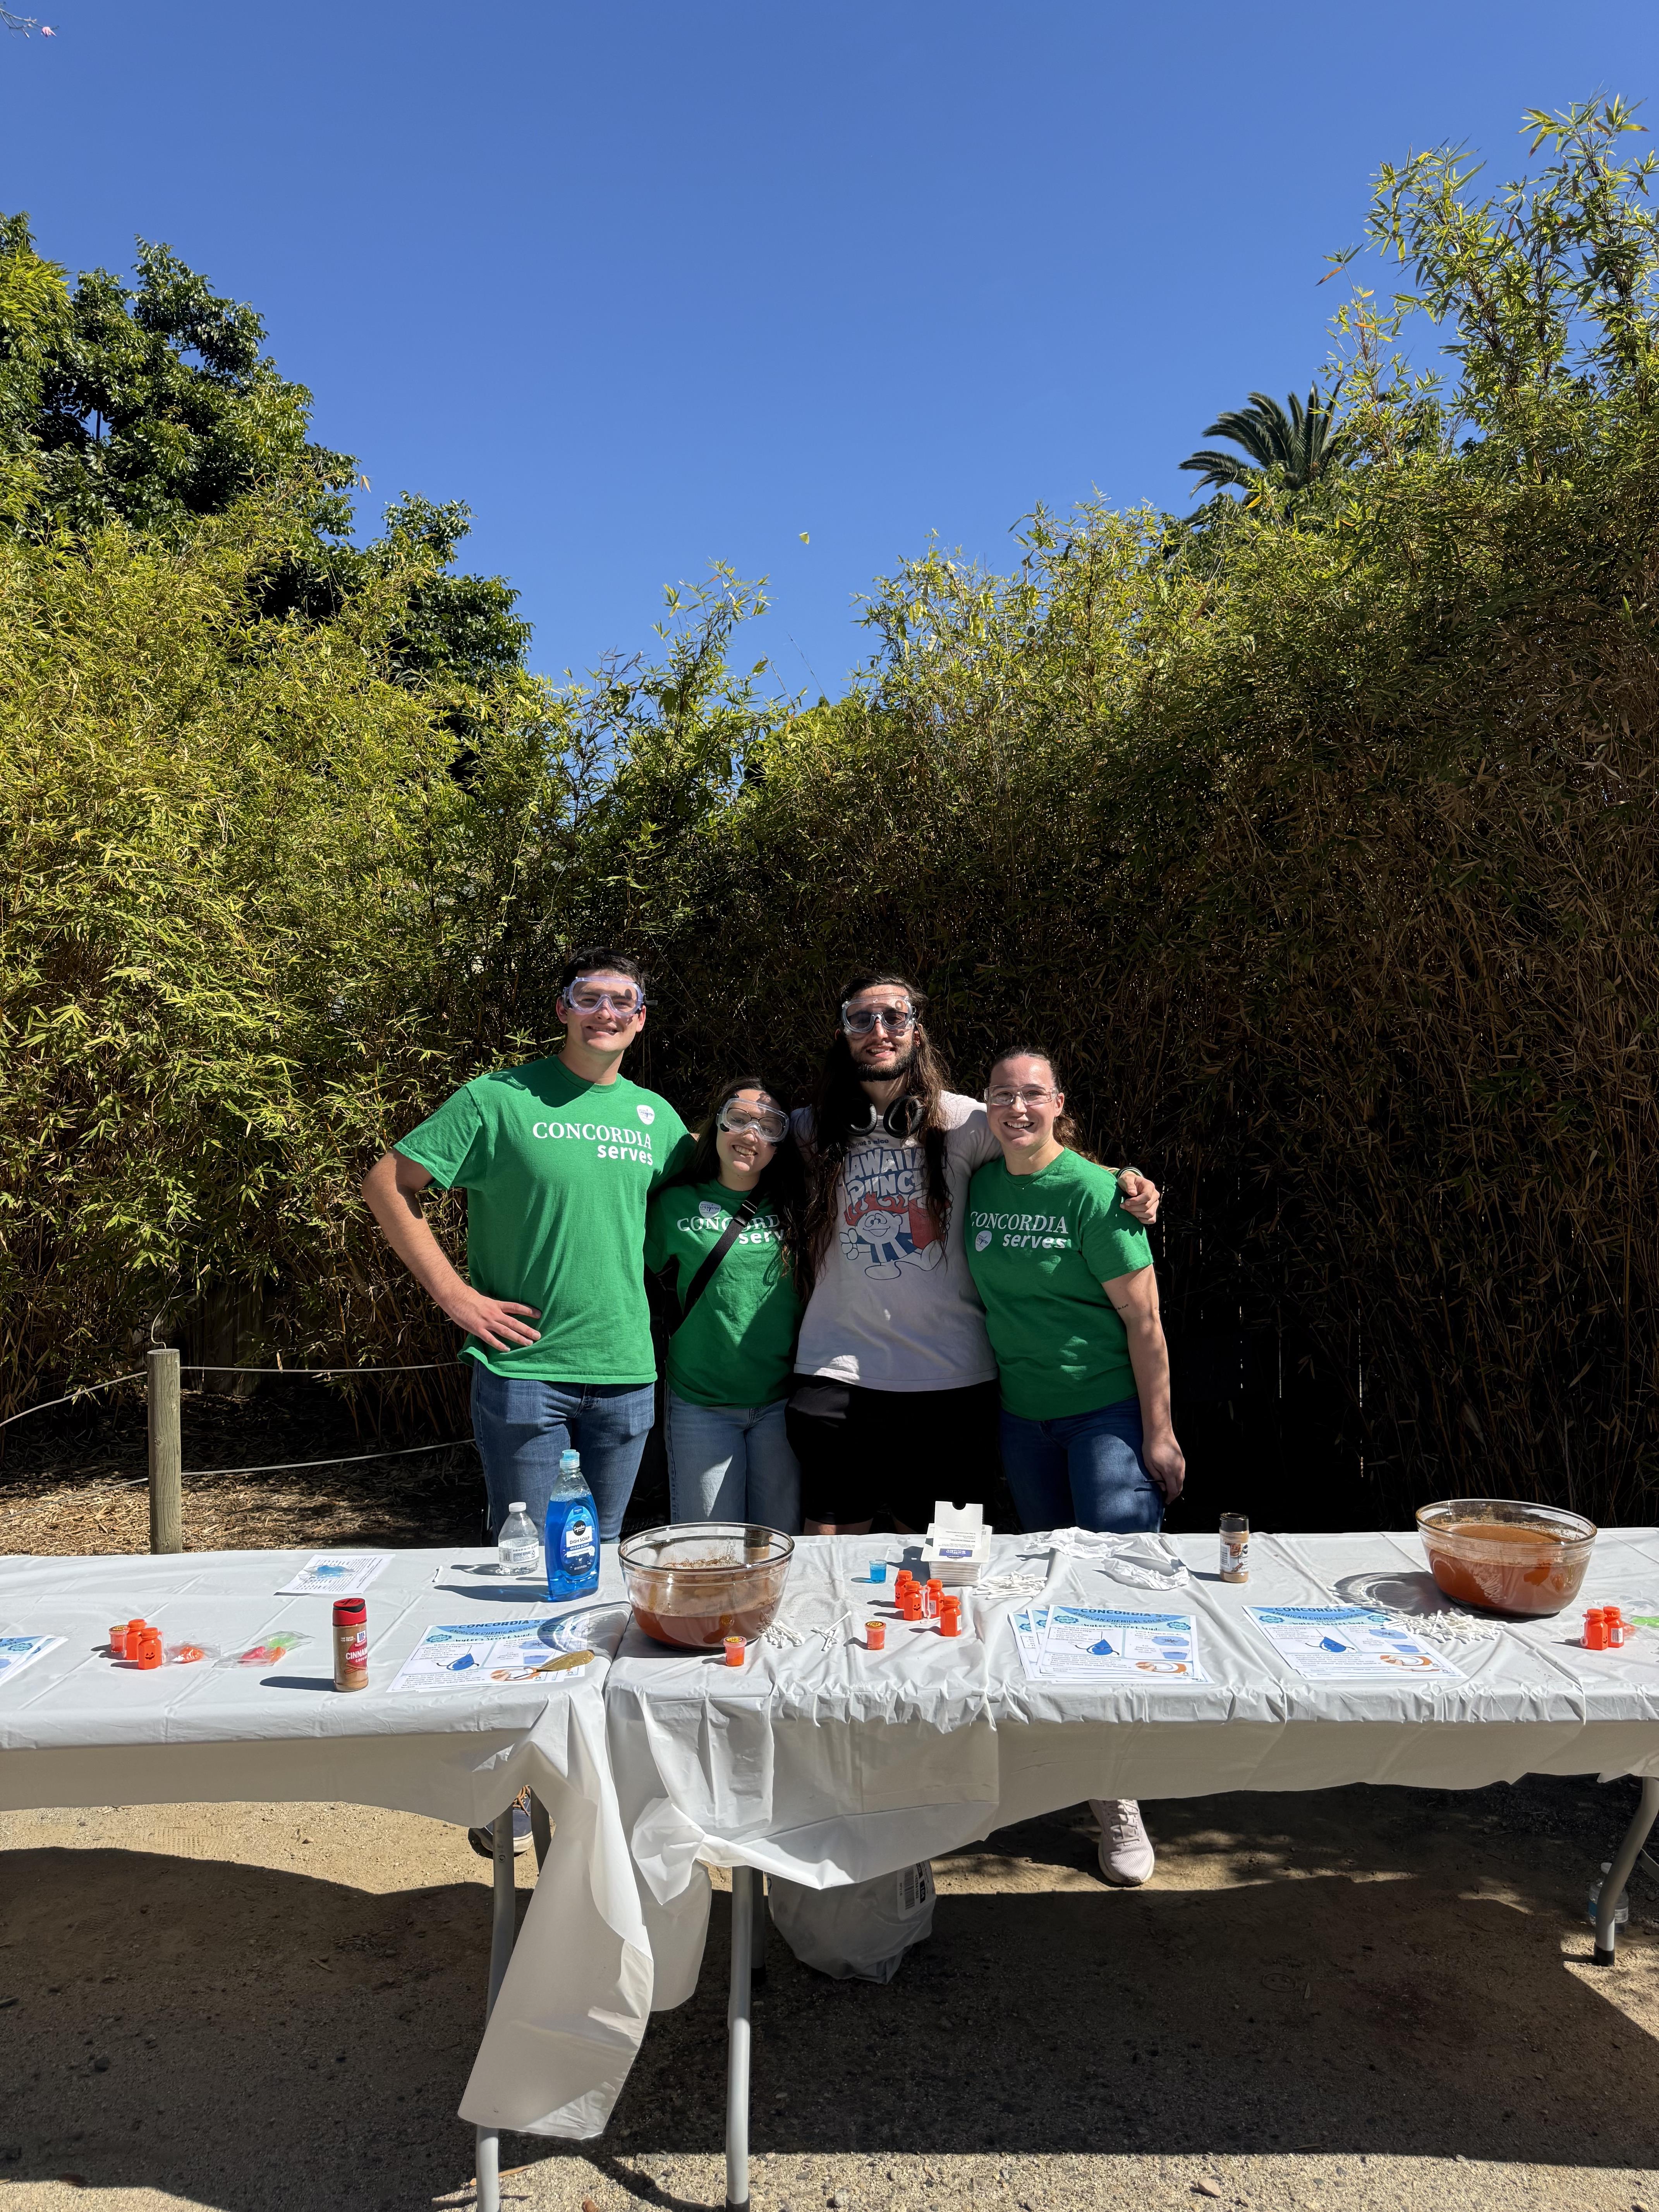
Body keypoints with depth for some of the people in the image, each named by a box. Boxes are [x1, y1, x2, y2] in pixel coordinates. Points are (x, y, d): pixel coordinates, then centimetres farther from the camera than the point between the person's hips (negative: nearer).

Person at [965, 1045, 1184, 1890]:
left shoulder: (1094, 1192, -12)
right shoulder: (982, 1187, 3)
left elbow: (1143, 1319, -12)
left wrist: (1159, 1433, -13)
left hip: (1106, 1410, -5)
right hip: (1022, 1415, 5)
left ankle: (1118, 1794, 2)